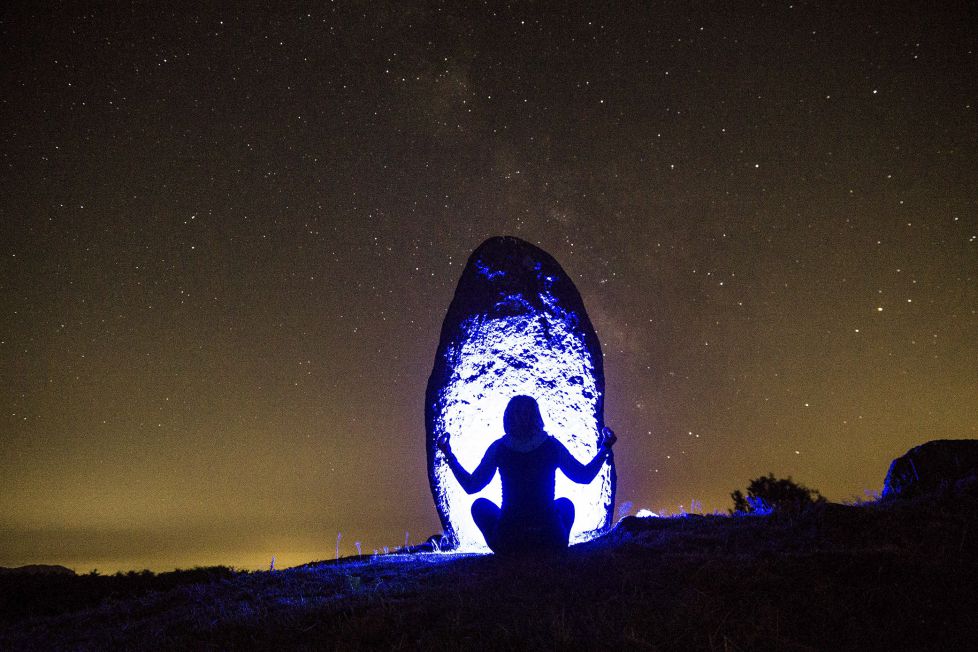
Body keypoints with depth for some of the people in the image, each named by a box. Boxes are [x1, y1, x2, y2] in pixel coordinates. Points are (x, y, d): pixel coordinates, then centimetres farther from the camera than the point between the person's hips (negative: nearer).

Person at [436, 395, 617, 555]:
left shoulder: (498, 448, -3)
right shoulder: (552, 445, -1)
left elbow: (471, 486, 4)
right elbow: (584, 476, 11)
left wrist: (449, 455, 14)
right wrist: (605, 448, 24)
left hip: (507, 543, -1)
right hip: (552, 542, 1)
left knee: (480, 505, 28)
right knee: (565, 503, 33)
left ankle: (509, 555, 10)